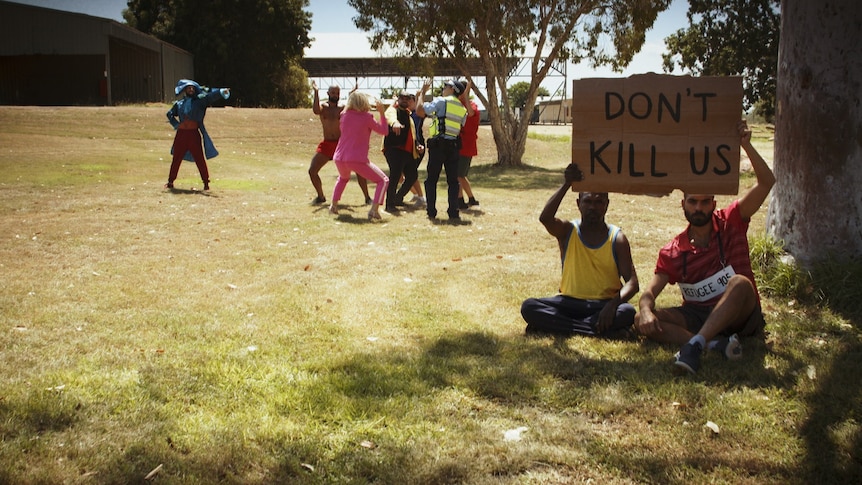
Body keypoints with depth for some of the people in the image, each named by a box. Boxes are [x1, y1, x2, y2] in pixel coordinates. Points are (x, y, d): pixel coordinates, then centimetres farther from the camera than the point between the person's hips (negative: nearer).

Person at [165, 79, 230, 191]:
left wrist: (222, 92, -31)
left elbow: (211, 97, -15)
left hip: (194, 133, -3)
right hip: (181, 133, 3)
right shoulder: (179, 103, 11)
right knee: (176, 159, 11)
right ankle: (170, 181, 23)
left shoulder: (199, 101, 1)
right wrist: (176, 124, 7)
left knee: (200, 159, -2)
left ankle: (206, 182, 6)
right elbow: (170, 114, 23)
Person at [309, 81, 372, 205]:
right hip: (327, 144, 1)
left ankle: (367, 198, 2)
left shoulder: (343, 107, 0)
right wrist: (316, 92, -23)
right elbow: (316, 111, -21)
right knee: (312, 170, -3)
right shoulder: (323, 106, 2)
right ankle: (320, 197, 18)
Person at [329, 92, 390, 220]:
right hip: (357, 159, -6)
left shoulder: (344, 116, 9)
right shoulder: (366, 117, -5)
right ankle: (374, 211, -12)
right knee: (383, 181, 3)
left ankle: (333, 205, 31)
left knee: (343, 178, 39)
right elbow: (384, 131, 5)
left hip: (339, 158, 6)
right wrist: (382, 113, 12)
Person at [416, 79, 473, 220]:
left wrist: (422, 92, 5)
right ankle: (453, 213, 1)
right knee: (453, 180, 7)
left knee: (431, 180, 4)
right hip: (453, 146, 5)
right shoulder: (462, 109, 15)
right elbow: (461, 126, 15)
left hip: (437, 145, -4)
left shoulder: (441, 101, -5)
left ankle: (431, 212, 3)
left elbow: (419, 109, -8)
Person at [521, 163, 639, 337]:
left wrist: (613, 304, -28)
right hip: (570, 302, 1)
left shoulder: (617, 238, -1)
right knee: (529, 307, -25)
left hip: (605, 304, 0)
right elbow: (545, 218, -23)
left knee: (628, 312, -34)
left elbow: (632, 282, -9)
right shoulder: (567, 231, 1)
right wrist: (567, 184, -29)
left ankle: (561, 325, -23)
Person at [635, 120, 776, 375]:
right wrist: (646, 309, -29)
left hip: (740, 315, -2)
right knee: (643, 321, -24)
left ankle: (694, 344, -52)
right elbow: (649, 292, -5)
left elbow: (766, 183, -9)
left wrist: (746, 145, -21)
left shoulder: (730, 222, 1)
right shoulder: (672, 252, 4)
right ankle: (717, 343, -40)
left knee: (741, 283, -37)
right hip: (697, 315, 2)